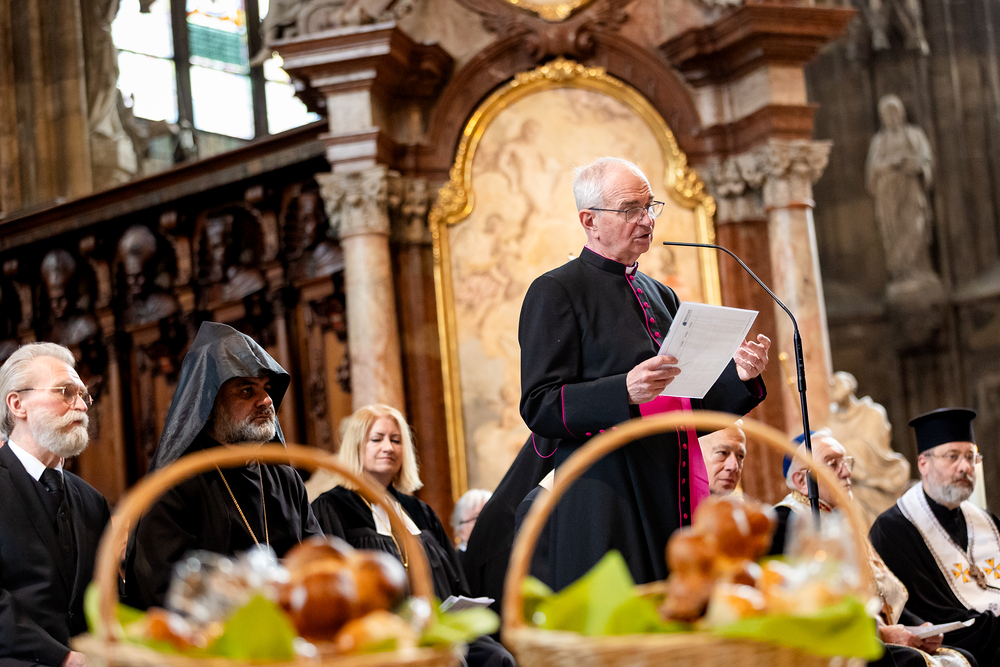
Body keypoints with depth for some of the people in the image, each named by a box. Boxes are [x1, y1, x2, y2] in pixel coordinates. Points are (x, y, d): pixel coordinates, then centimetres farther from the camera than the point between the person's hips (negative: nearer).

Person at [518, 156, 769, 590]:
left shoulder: (661, 296, 21)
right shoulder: (555, 292, -1)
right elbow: (539, 407, -10)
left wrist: (738, 375, 4)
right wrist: (625, 391, -24)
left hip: (678, 503, 6)